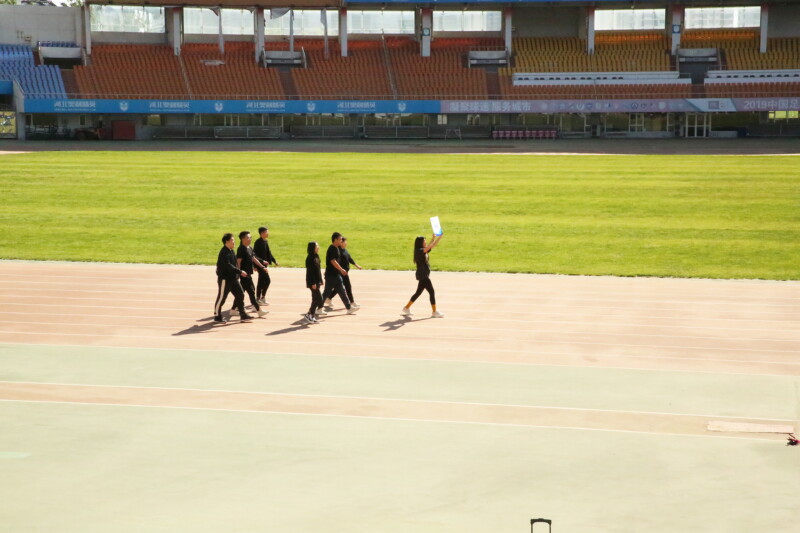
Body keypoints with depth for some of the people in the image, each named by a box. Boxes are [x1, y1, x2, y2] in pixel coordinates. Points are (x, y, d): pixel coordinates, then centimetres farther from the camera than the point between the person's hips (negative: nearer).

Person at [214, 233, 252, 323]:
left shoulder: (231, 251, 11)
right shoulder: (224, 253, -19)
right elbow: (228, 266, -27)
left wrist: (238, 273, 12)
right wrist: (240, 272, -27)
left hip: (233, 278, 9)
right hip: (224, 279, -9)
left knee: (240, 294, 8)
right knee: (221, 298, 1)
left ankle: (243, 314, 13)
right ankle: (217, 316, 12)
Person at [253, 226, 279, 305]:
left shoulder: (265, 241, 11)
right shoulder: (258, 242, -16)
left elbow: (268, 253, 19)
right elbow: (254, 254, -20)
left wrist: (274, 261, 13)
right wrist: (262, 261, -26)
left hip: (264, 265, 9)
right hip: (260, 265, -9)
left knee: (261, 282, 13)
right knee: (267, 280, -8)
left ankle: (258, 299, 19)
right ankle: (262, 297, 1)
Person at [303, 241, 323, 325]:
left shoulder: (316, 257, 13)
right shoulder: (310, 258, -16)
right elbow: (310, 271, -19)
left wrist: (321, 280, 20)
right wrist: (313, 283, -22)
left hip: (317, 282, 9)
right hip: (313, 282, -9)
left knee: (315, 300, 11)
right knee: (319, 299, -10)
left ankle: (311, 317, 17)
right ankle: (308, 315, -4)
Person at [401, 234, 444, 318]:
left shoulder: (424, 251, 13)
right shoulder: (419, 251, -13)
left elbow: (434, 245, 14)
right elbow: (428, 247, -28)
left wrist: (440, 237, 5)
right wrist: (433, 239, -22)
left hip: (424, 276, 10)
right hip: (422, 276, -10)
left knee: (418, 292, 15)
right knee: (432, 292, -7)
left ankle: (406, 309, 21)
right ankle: (434, 312, -2)